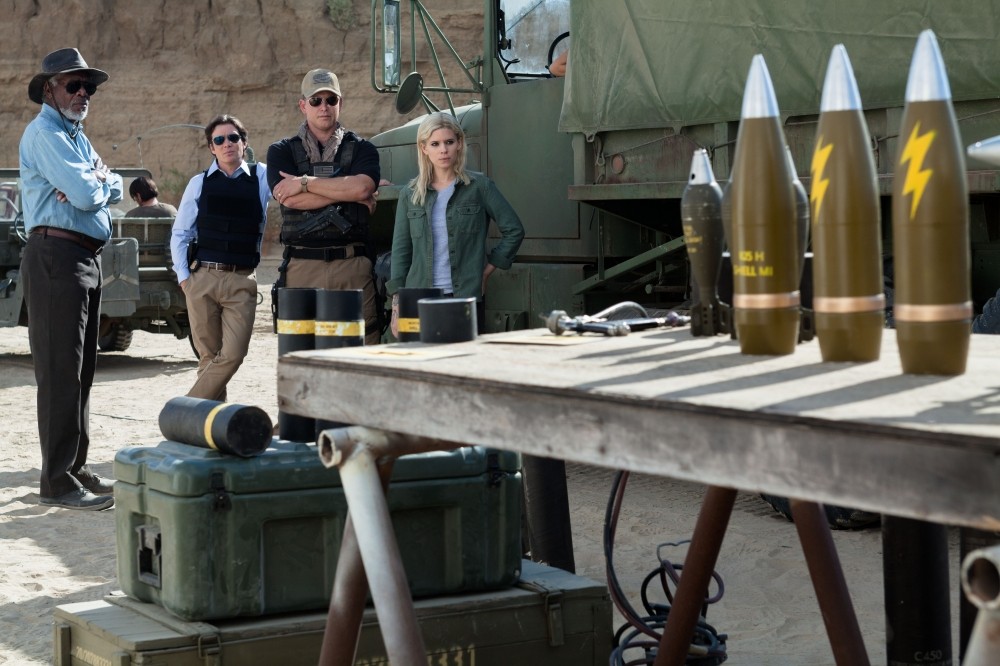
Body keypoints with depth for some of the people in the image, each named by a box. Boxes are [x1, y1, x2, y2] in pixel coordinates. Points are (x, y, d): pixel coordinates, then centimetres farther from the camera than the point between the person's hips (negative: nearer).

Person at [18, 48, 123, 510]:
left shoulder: (77, 136, 22)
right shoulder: (44, 133, -9)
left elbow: (114, 190, 11)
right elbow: (86, 194, -20)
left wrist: (93, 185, -8)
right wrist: (99, 183, 1)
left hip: (86, 259, 10)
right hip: (56, 255, -10)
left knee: (81, 369, 13)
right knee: (61, 371, -10)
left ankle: (76, 467, 20)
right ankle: (56, 482, -9)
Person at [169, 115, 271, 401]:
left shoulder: (262, 178, 6)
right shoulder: (199, 183, 8)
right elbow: (179, 234, 12)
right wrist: (184, 277, 2)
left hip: (242, 281, -1)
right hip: (202, 278, 1)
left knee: (233, 354, -10)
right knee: (209, 356, 3)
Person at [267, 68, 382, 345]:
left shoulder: (361, 149, 14)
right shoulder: (282, 151, 13)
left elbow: (363, 186, -7)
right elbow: (289, 199, -5)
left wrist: (305, 182, -3)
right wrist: (349, 193, -4)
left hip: (352, 263, 0)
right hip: (301, 266, 0)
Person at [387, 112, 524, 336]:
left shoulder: (478, 186, 3)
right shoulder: (410, 195, 10)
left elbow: (514, 230, 6)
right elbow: (401, 249, 10)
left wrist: (488, 269, 2)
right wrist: (397, 305, 3)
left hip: (466, 295, -2)